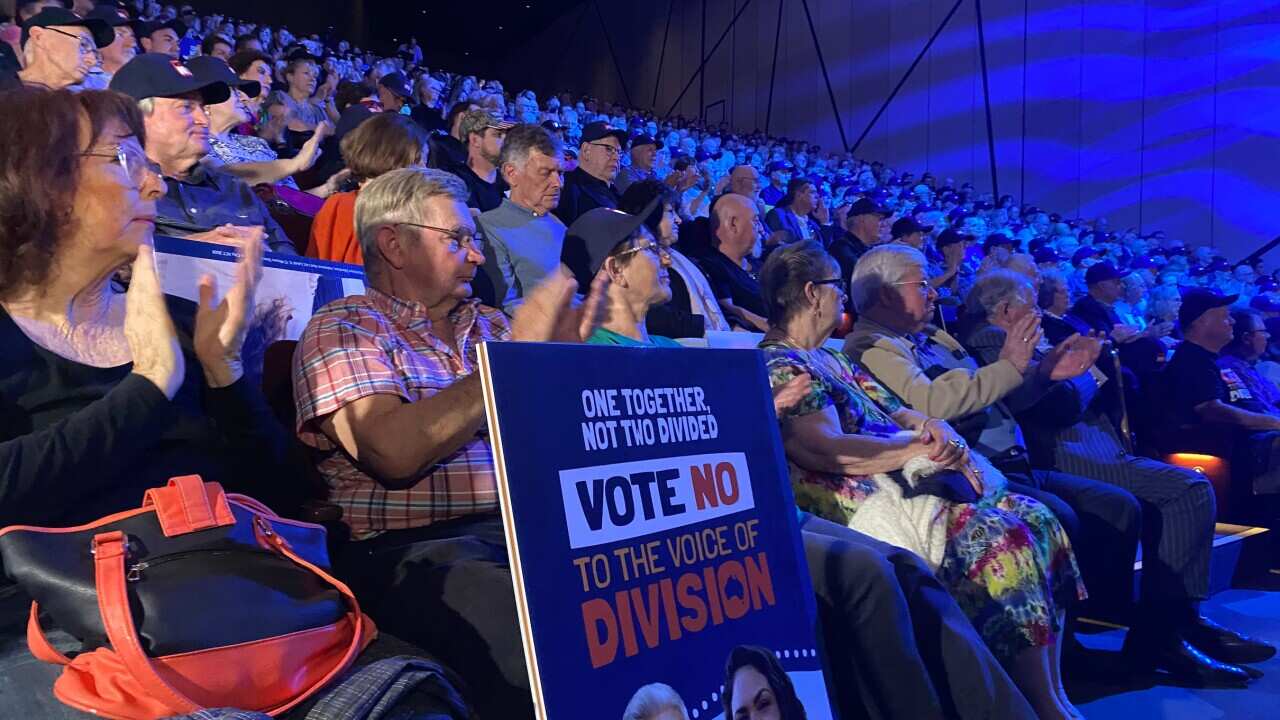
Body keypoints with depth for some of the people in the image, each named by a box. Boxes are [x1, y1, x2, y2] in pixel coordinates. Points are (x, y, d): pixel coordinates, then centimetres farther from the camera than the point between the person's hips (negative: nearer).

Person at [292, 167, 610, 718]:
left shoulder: (492, 325, 21)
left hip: (537, 529, 6)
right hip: (419, 547, -6)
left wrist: (565, 351, 1)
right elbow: (397, 451, -15)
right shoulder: (344, 328, 2)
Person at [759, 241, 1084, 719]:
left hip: (905, 484, 10)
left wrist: (933, 426, -4)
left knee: (1034, 517, -5)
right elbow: (829, 451, -22)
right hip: (867, 509, -10)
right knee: (1002, 536, -23)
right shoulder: (780, 368, -10)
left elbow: (894, 412, 19)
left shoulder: (831, 359, 21)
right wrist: (921, 449, -16)